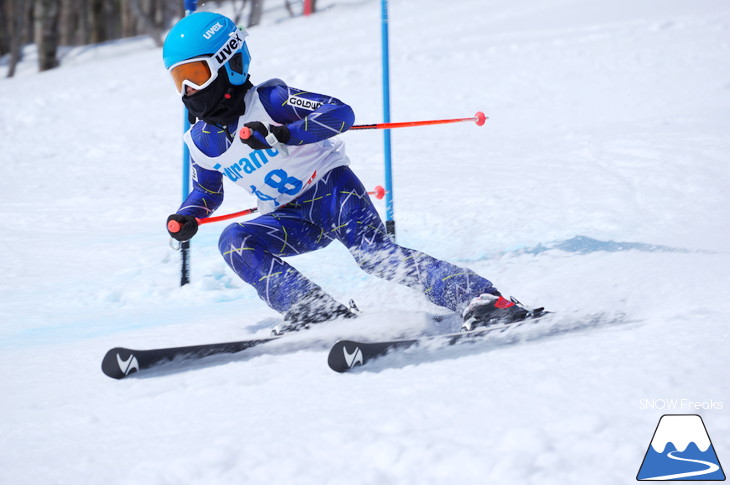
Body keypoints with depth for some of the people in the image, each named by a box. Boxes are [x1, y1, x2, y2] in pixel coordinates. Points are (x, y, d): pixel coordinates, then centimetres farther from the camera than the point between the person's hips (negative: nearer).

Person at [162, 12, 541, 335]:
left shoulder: (269, 101, -16)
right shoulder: (201, 142, 3)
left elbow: (341, 112, -25)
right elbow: (207, 190, 23)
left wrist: (282, 135, -37)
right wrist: (186, 217, 1)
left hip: (330, 188, -6)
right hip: (292, 221, 6)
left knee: (373, 252, -29)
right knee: (234, 243, -20)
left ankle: (481, 298, -32)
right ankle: (318, 311, -26)